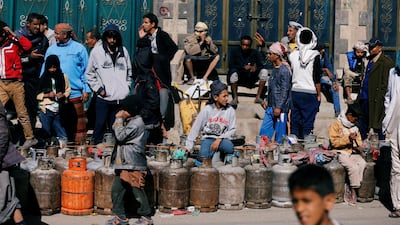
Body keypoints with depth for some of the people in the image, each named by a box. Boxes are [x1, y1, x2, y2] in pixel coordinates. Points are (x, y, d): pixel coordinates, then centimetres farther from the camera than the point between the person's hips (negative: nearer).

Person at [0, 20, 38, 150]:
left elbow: (27, 45, -19)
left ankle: (30, 138, 11)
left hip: (15, 83, -4)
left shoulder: (13, 44, -2)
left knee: (21, 112, 3)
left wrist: (14, 35, -13)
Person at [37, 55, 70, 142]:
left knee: (63, 137, -2)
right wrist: (47, 95, -10)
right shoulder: (43, 78, 3)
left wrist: (63, 95, -7)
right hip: (47, 110, -1)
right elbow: (37, 95, 5)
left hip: (59, 111, 1)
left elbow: (68, 90, 13)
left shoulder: (63, 77, 5)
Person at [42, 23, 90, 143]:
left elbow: (85, 70, 2)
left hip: (75, 92, -2)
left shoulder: (79, 48, 2)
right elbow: (45, 70, 10)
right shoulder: (51, 49, 9)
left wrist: (86, 90, -3)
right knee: (60, 122, 7)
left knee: (77, 121, -1)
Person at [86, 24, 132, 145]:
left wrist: (127, 86, 8)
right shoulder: (97, 51, 0)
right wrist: (98, 88, -4)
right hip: (103, 97, -2)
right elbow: (89, 73, 4)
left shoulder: (123, 51, 8)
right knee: (100, 124, -1)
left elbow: (129, 71, 20)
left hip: (121, 98, 2)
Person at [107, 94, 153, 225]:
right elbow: (115, 132, 19)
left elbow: (121, 135, -17)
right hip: (124, 163, 10)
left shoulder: (137, 122, -14)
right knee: (116, 190, 7)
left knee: (137, 191, -4)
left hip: (133, 165, -10)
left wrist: (119, 119, -10)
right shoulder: (129, 121, 17)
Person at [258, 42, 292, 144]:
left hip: (280, 108, -9)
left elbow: (285, 90, -18)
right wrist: (267, 101, 18)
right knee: (264, 132, 10)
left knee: (280, 134, -1)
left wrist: (279, 107, -20)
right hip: (271, 107, 9)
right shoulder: (275, 68, 14)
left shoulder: (284, 70, -14)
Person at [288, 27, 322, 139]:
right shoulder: (314, 55, -8)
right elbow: (317, 78, -7)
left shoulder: (293, 55, 2)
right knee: (307, 124, 1)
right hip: (310, 93, -3)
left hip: (295, 93, 3)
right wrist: (319, 95, 0)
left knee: (295, 123, 9)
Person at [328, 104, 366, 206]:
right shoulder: (335, 125, -5)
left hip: (353, 152, 5)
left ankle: (353, 192, -22)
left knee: (362, 164, -25)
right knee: (353, 167, -30)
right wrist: (348, 139, -23)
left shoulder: (354, 126, 14)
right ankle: (354, 192, -16)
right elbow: (334, 142, -12)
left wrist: (359, 146, 2)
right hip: (341, 153, -5)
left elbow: (358, 138, 24)